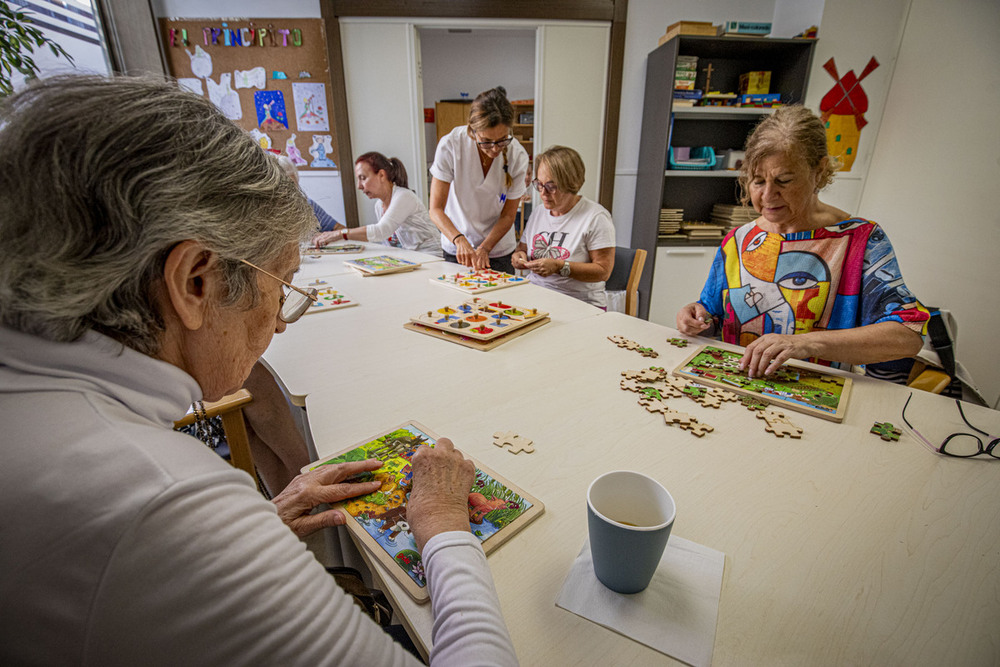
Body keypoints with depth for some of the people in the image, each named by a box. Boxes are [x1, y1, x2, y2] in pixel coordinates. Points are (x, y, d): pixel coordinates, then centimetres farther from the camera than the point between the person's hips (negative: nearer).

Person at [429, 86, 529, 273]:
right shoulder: (450, 145, -19)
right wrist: (460, 240, -35)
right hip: (455, 249, 0)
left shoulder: (517, 156, -15)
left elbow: (508, 215, -7)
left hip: (499, 251, 1)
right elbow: (436, 209, -18)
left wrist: (484, 249, -21)